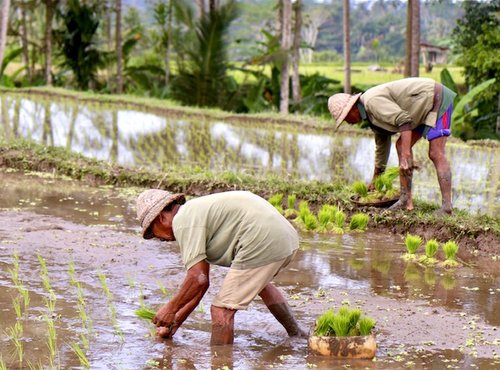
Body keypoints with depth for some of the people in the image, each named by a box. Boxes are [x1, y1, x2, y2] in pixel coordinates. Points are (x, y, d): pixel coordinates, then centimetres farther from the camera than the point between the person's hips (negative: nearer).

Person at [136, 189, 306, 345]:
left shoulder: (183, 221, -6)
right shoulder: (196, 211, 24)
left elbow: (197, 279, -13)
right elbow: (201, 281, 26)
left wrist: (170, 309, 2)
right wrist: (175, 322, 28)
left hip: (262, 243, -11)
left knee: (222, 310, -3)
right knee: (259, 281, 39)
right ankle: (296, 333, 49)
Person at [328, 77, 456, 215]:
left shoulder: (372, 101, -21)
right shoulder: (371, 115, 12)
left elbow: (404, 121, -30)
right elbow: (382, 142, 24)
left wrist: (405, 157, -35)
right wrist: (376, 177, 32)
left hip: (438, 99, -10)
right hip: (425, 106, 10)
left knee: (436, 154, -17)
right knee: (401, 145, 8)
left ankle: (446, 207, -21)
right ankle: (406, 200, 5)